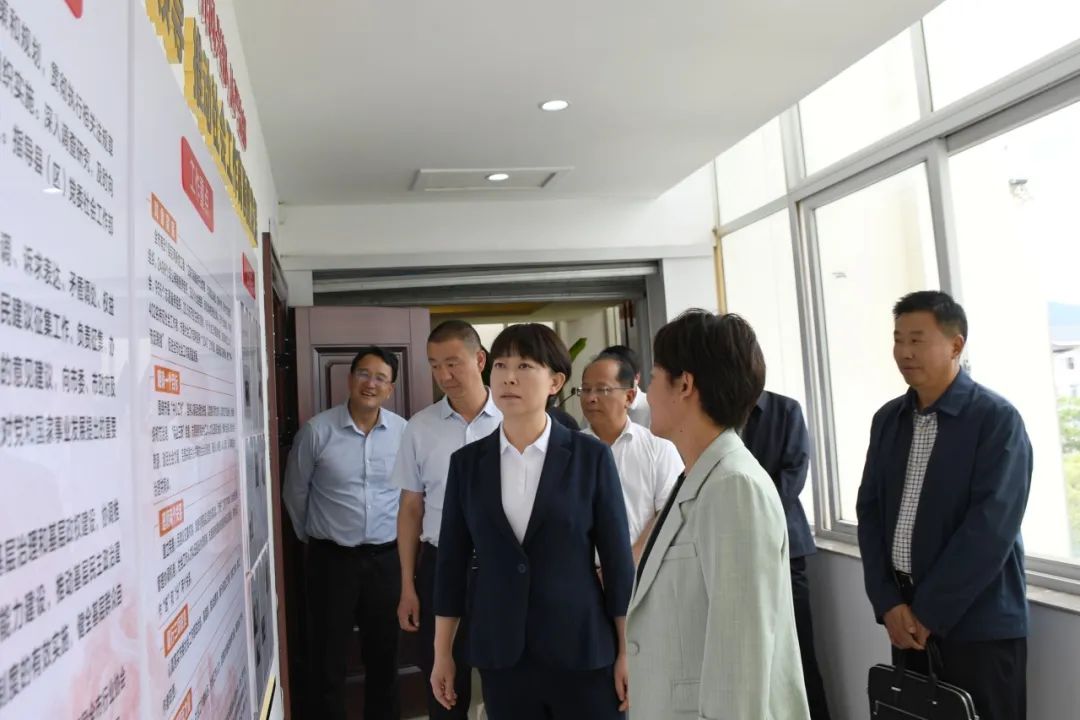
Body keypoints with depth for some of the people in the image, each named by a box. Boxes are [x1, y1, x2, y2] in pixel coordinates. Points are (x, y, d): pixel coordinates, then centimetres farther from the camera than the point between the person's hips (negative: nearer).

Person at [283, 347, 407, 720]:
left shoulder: (404, 432, -4)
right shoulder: (316, 430, -9)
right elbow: (295, 493, 3)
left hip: (387, 557, 2)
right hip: (332, 558, -2)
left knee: (384, 654, 16)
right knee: (329, 658, 10)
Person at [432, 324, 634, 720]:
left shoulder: (591, 456, -6)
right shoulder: (467, 461, 1)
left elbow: (617, 559, -4)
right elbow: (452, 560, 4)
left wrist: (626, 652, -3)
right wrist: (442, 653, 6)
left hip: (581, 649, -2)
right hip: (499, 653, 2)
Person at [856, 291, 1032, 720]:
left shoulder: (997, 419, -10)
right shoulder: (888, 419, 7)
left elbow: (990, 528, -16)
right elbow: (869, 511, 6)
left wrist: (929, 612, -15)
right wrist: (887, 603, -4)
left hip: (977, 623, -5)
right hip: (906, 617, 5)